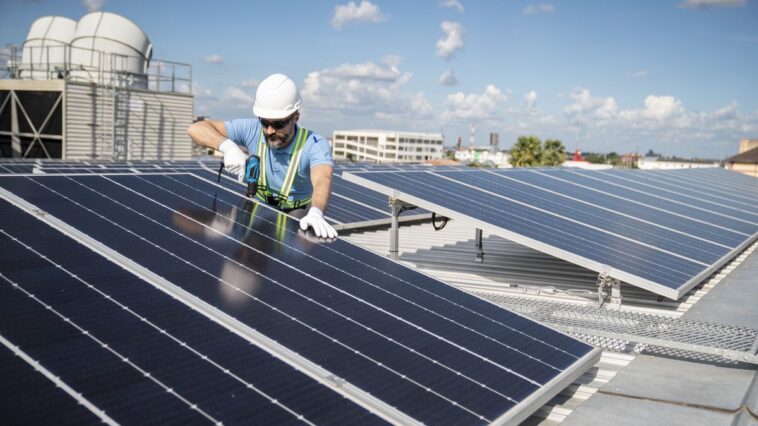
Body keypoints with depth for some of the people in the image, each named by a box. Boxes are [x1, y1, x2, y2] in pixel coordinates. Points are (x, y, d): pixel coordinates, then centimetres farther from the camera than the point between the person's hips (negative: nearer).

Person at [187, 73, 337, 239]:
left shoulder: (315, 145, -27)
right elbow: (196, 129, -18)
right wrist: (228, 146, -38)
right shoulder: (252, 129, -19)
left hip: (298, 214, -3)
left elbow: (322, 182, -47)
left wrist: (315, 213, -70)